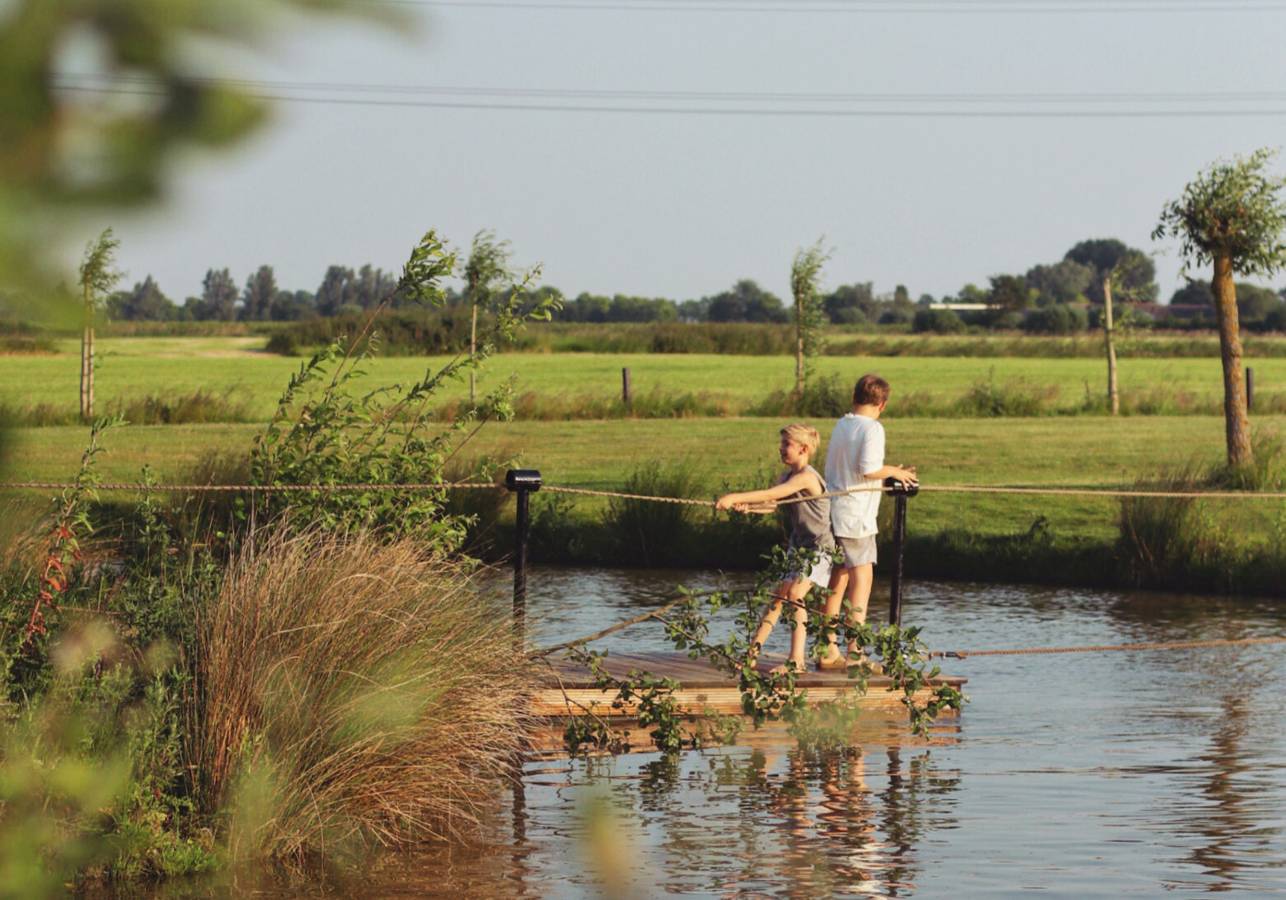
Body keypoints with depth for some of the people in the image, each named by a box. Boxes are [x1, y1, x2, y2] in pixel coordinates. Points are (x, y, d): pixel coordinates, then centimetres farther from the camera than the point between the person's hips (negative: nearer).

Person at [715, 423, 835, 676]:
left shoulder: (807, 477, -21)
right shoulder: (788, 476, 8)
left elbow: (771, 495, -30)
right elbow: (771, 504, 0)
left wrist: (735, 498, -33)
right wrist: (746, 507, -21)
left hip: (819, 548, -9)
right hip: (797, 546, 9)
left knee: (795, 595, -21)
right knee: (778, 596, 11)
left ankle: (797, 661, -22)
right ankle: (753, 652, 16)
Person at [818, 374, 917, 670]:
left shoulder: (840, 426, 12)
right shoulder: (872, 429, -12)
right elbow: (868, 469, -22)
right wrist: (893, 471, -3)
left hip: (833, 512, 8)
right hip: (856, 517, -8)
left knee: (838, 581, 12)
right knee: (862, 579, -4)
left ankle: (829, 651, 14)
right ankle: (855, 652, -8)